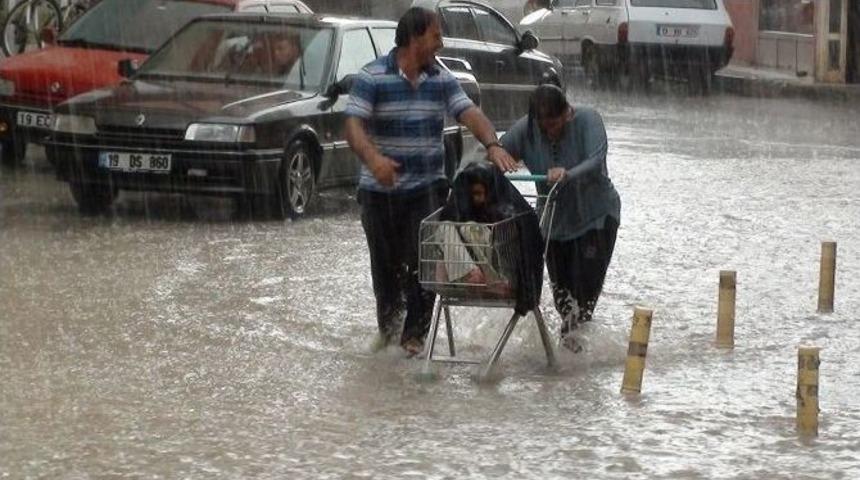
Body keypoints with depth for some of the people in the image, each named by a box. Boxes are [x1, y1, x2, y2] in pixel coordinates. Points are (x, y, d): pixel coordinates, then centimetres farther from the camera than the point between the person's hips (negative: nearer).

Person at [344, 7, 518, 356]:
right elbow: (354, 125, -15)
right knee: (386, 266, 10)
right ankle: (387, 328, 32)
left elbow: (469, 113, -4)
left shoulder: (442, 80, 6)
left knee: (424, 263, -8)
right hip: (380, 191, -2)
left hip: (427, 187, 2)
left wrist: (492, 145, -24)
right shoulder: (372, 77, -7)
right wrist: (373, 158, -35)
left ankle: (415, 335, 3)